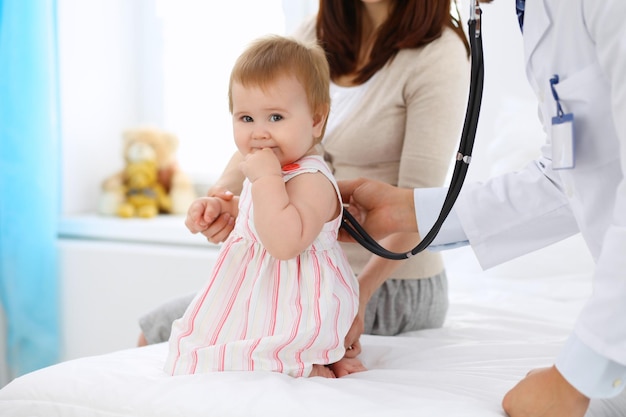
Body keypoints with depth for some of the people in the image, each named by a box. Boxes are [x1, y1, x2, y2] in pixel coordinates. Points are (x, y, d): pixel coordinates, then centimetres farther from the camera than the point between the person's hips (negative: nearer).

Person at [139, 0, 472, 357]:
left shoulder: (438, 53, -18)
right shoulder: (317, 33, 2)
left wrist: (358, 294, -32)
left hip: (386, 283, -7)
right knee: (157, 327, 7)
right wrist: (221, 194, -23)